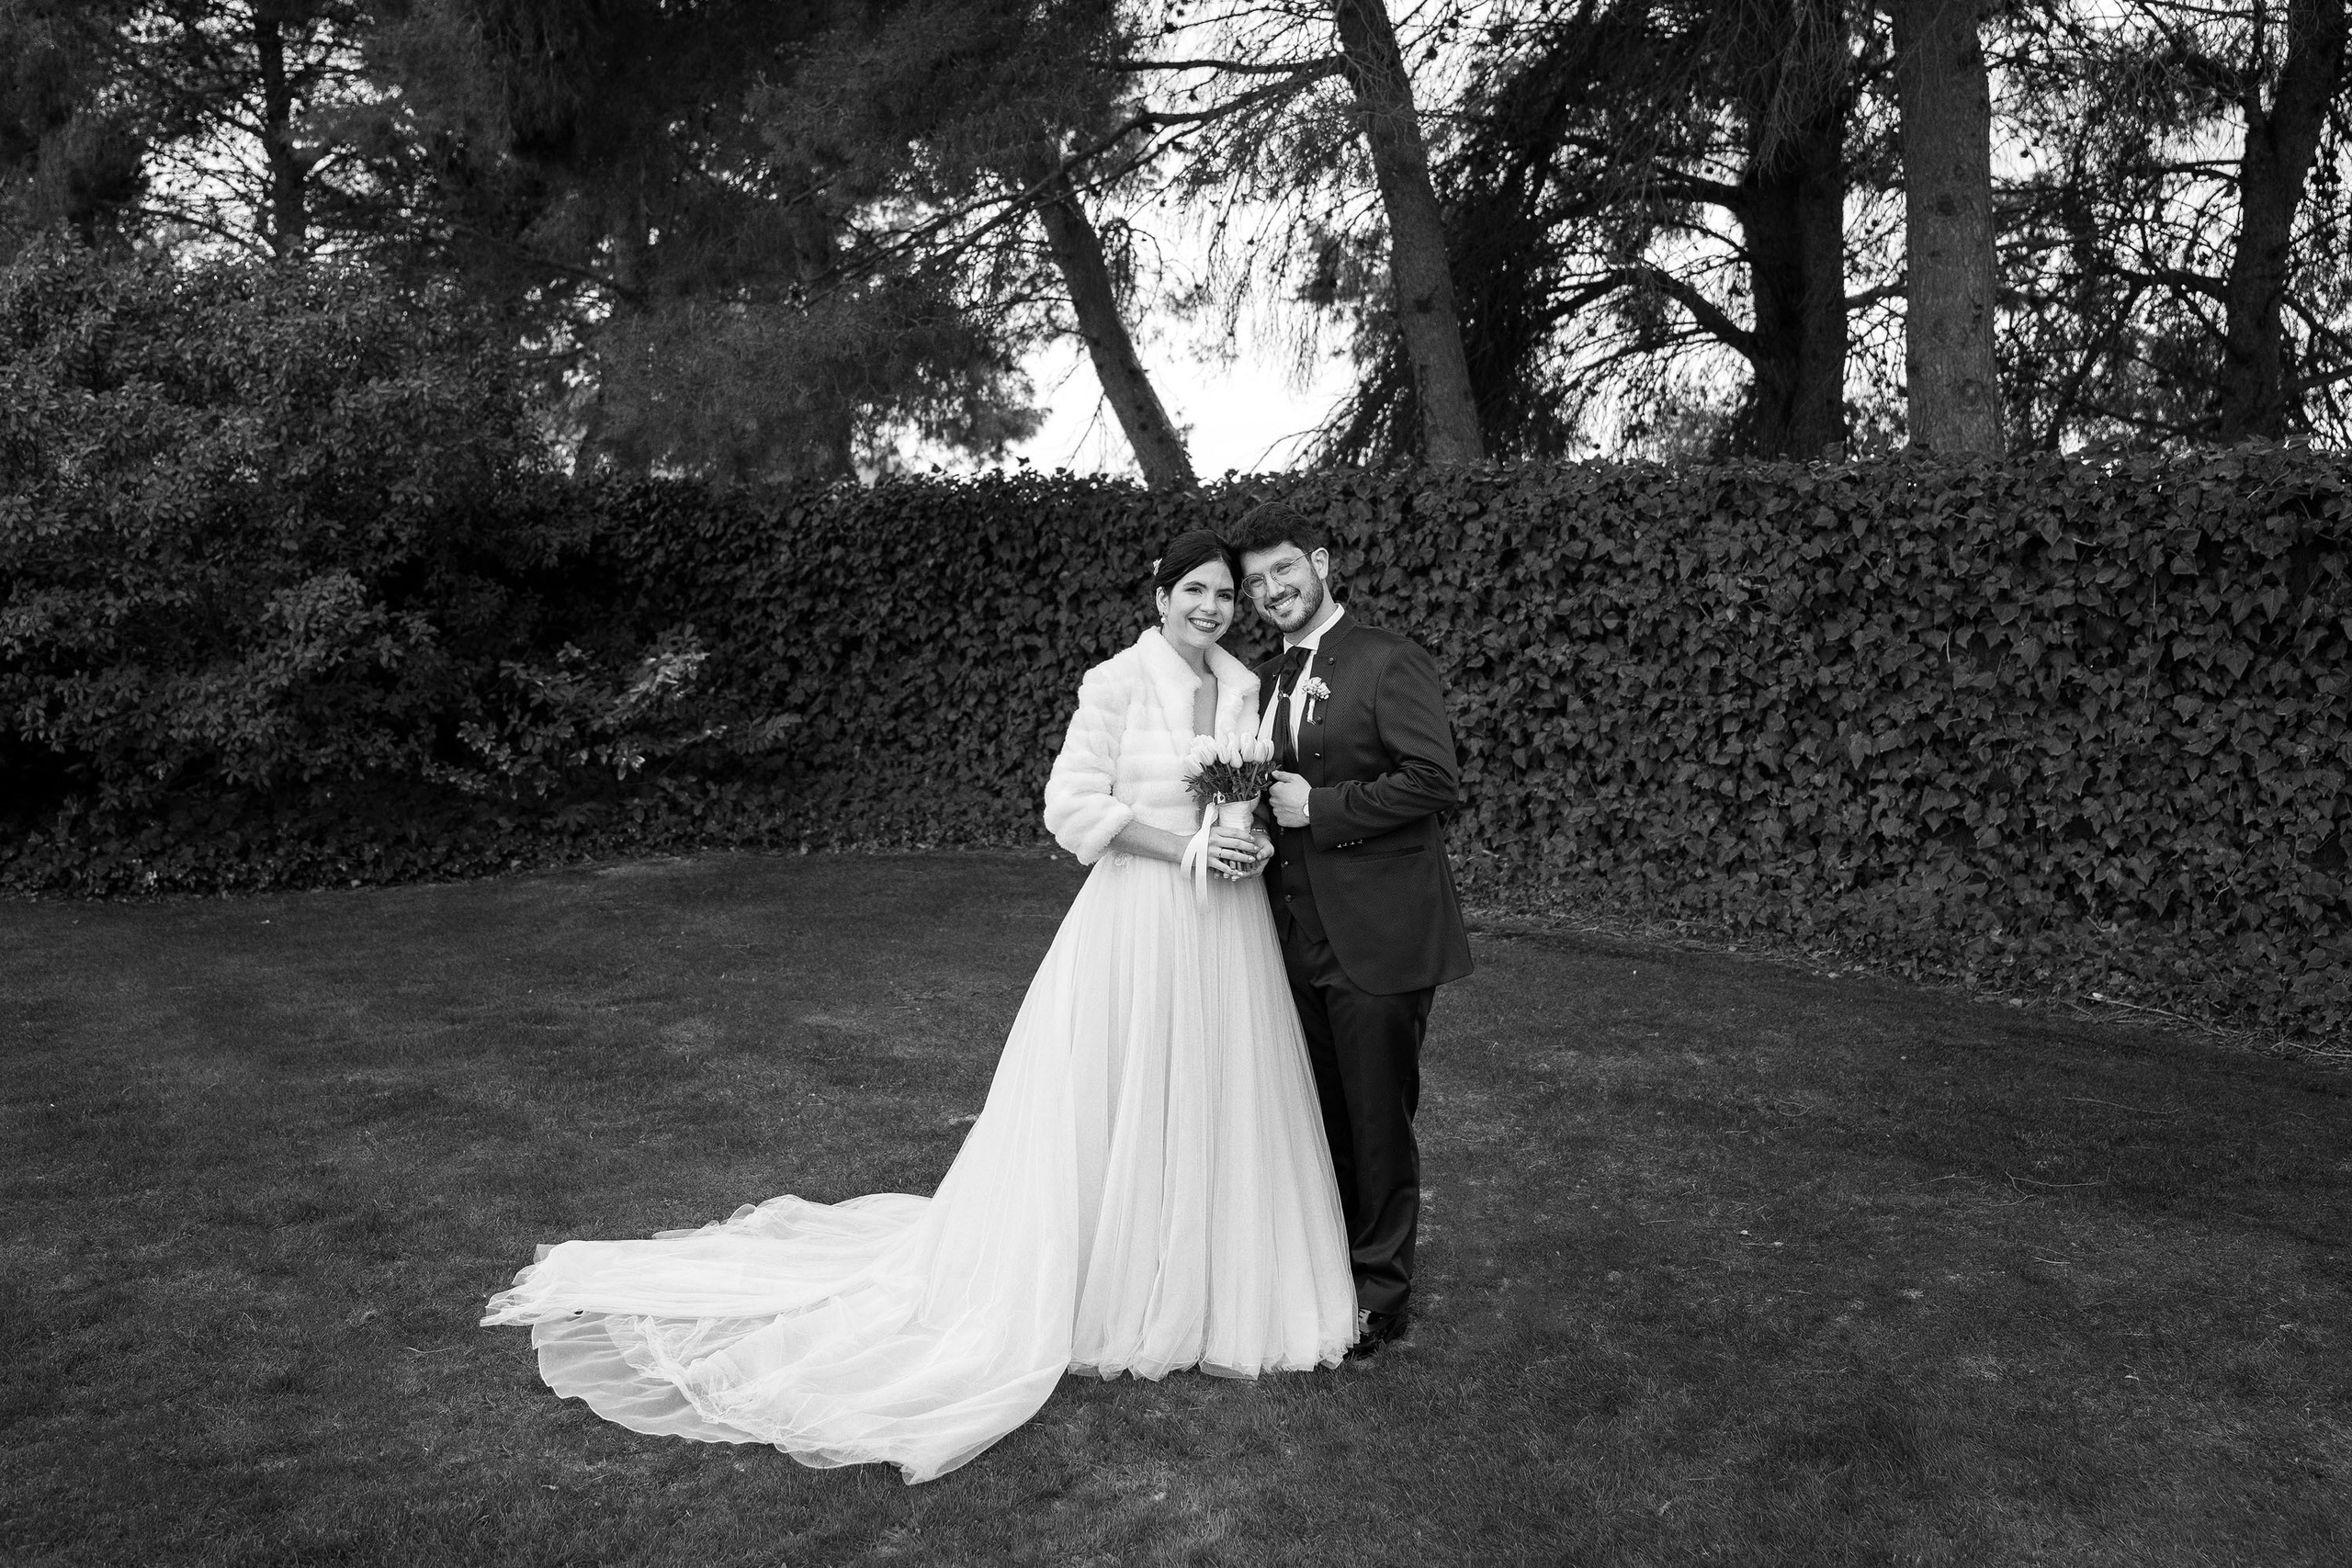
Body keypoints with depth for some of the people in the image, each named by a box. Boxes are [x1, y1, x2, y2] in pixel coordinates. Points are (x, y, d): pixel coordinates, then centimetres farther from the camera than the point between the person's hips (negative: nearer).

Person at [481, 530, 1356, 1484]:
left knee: (1217, 1112, 14)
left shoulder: (1244, 686, 8)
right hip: (1138, 924, -6)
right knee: (1115, 1111, 5)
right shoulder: (1118, 682, -10)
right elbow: (1072, 805, -13)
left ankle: (1209, 1293, 31)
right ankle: (1103, 1293, 23)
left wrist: (1256, 844, -4)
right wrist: (1185, 847, -18)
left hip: (1228, 936, 6)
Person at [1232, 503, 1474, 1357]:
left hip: (1378, 934, -7)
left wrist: (1322, 806, -17)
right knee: (1317, 1117, 17)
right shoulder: (1265, 680, 14)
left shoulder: (1389, 662, -10)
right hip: (1298, 934, 7)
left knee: (1378, 1119, 4)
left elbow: (1436, 778, -18)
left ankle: (1381, 1294, 19)